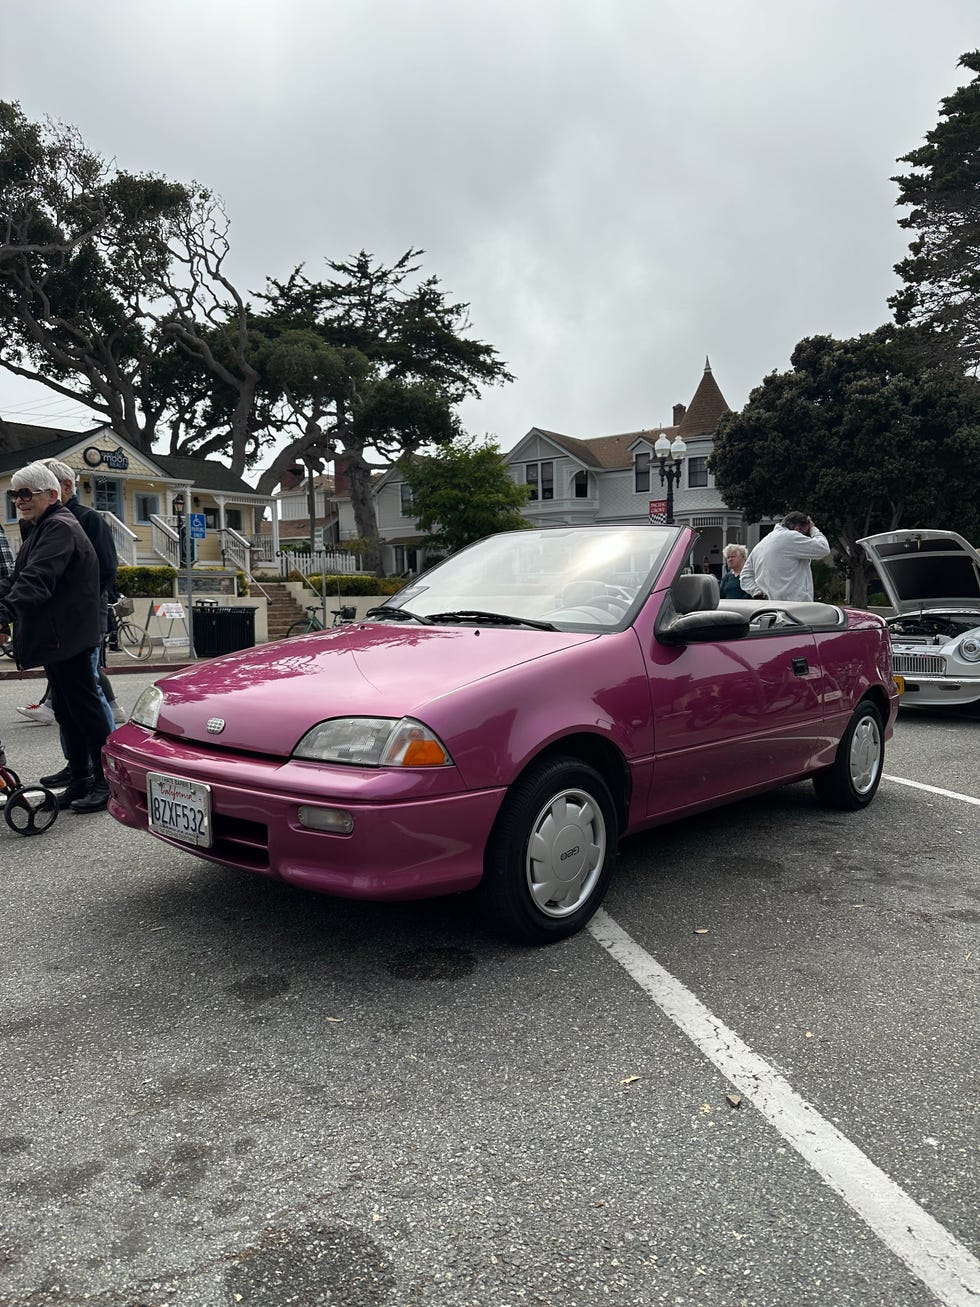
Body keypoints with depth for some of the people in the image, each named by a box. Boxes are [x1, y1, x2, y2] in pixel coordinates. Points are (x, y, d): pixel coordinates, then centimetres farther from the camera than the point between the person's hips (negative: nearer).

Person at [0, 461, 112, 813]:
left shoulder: (59, 528, -14)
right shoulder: (42, 530, 20)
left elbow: (36, 581, -28)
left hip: (68, 638, -10)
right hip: (54, 639, 10)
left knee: (85, 708, -5)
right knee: (66, 711, 13)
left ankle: (106, 782, 3)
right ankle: (79, 780, 22)